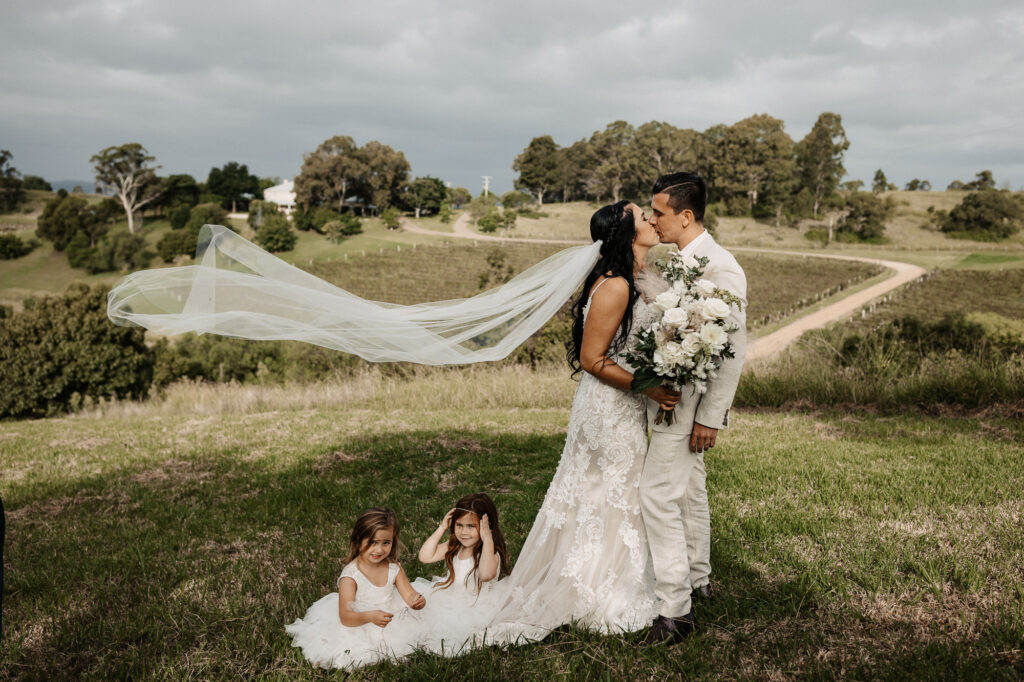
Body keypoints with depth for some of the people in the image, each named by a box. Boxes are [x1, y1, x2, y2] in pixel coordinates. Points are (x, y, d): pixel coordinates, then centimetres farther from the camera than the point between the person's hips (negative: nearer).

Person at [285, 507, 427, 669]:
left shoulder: (394, 568, -3)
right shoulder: (350, 576, -18)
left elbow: (409, 595, -2)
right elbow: (345, 617, -22)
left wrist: (418, 600, -26)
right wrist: (370, 617, -41)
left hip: (392, 624, 6)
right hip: (358, 628, -6)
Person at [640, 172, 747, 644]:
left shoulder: (719, 267, -19)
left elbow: (734, 348, -21)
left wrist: (710, 417, -21)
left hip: (690, 404, -9)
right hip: (670, 397, 9)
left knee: (658, 496, -9)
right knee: (688, 491, 20)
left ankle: (675, 610, 0)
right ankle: (697, 579, 37)